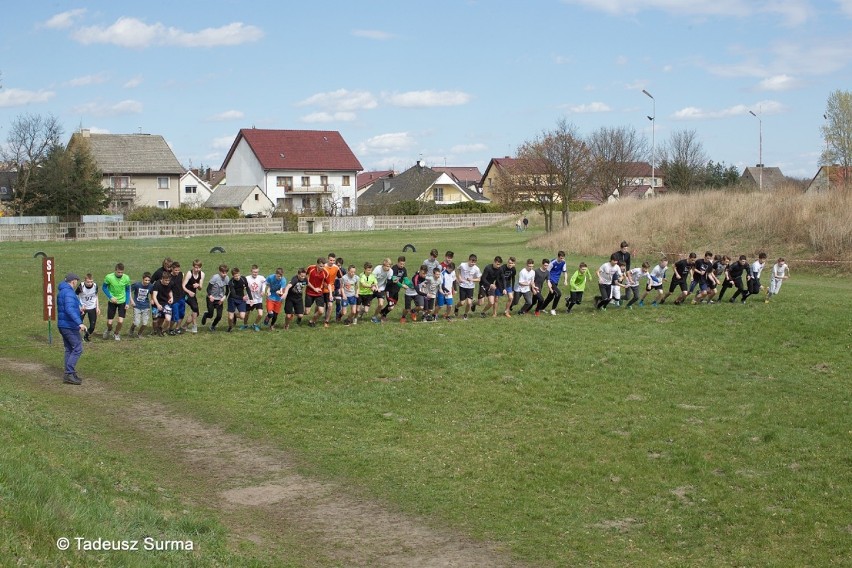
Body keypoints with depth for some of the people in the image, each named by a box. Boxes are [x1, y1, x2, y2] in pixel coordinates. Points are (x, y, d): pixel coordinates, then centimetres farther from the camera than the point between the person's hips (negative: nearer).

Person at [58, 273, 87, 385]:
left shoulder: (61, 292, 16)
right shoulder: (69, 292, -17)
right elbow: (69, 309, -30)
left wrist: (78, 311, 34)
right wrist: (80, 323, -37)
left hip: (62, 325, 10)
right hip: (70, 326, -10)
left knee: (69, 349, 14)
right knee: (77, 349, -8)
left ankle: (69, 374, 15)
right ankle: (69, 374, -11)